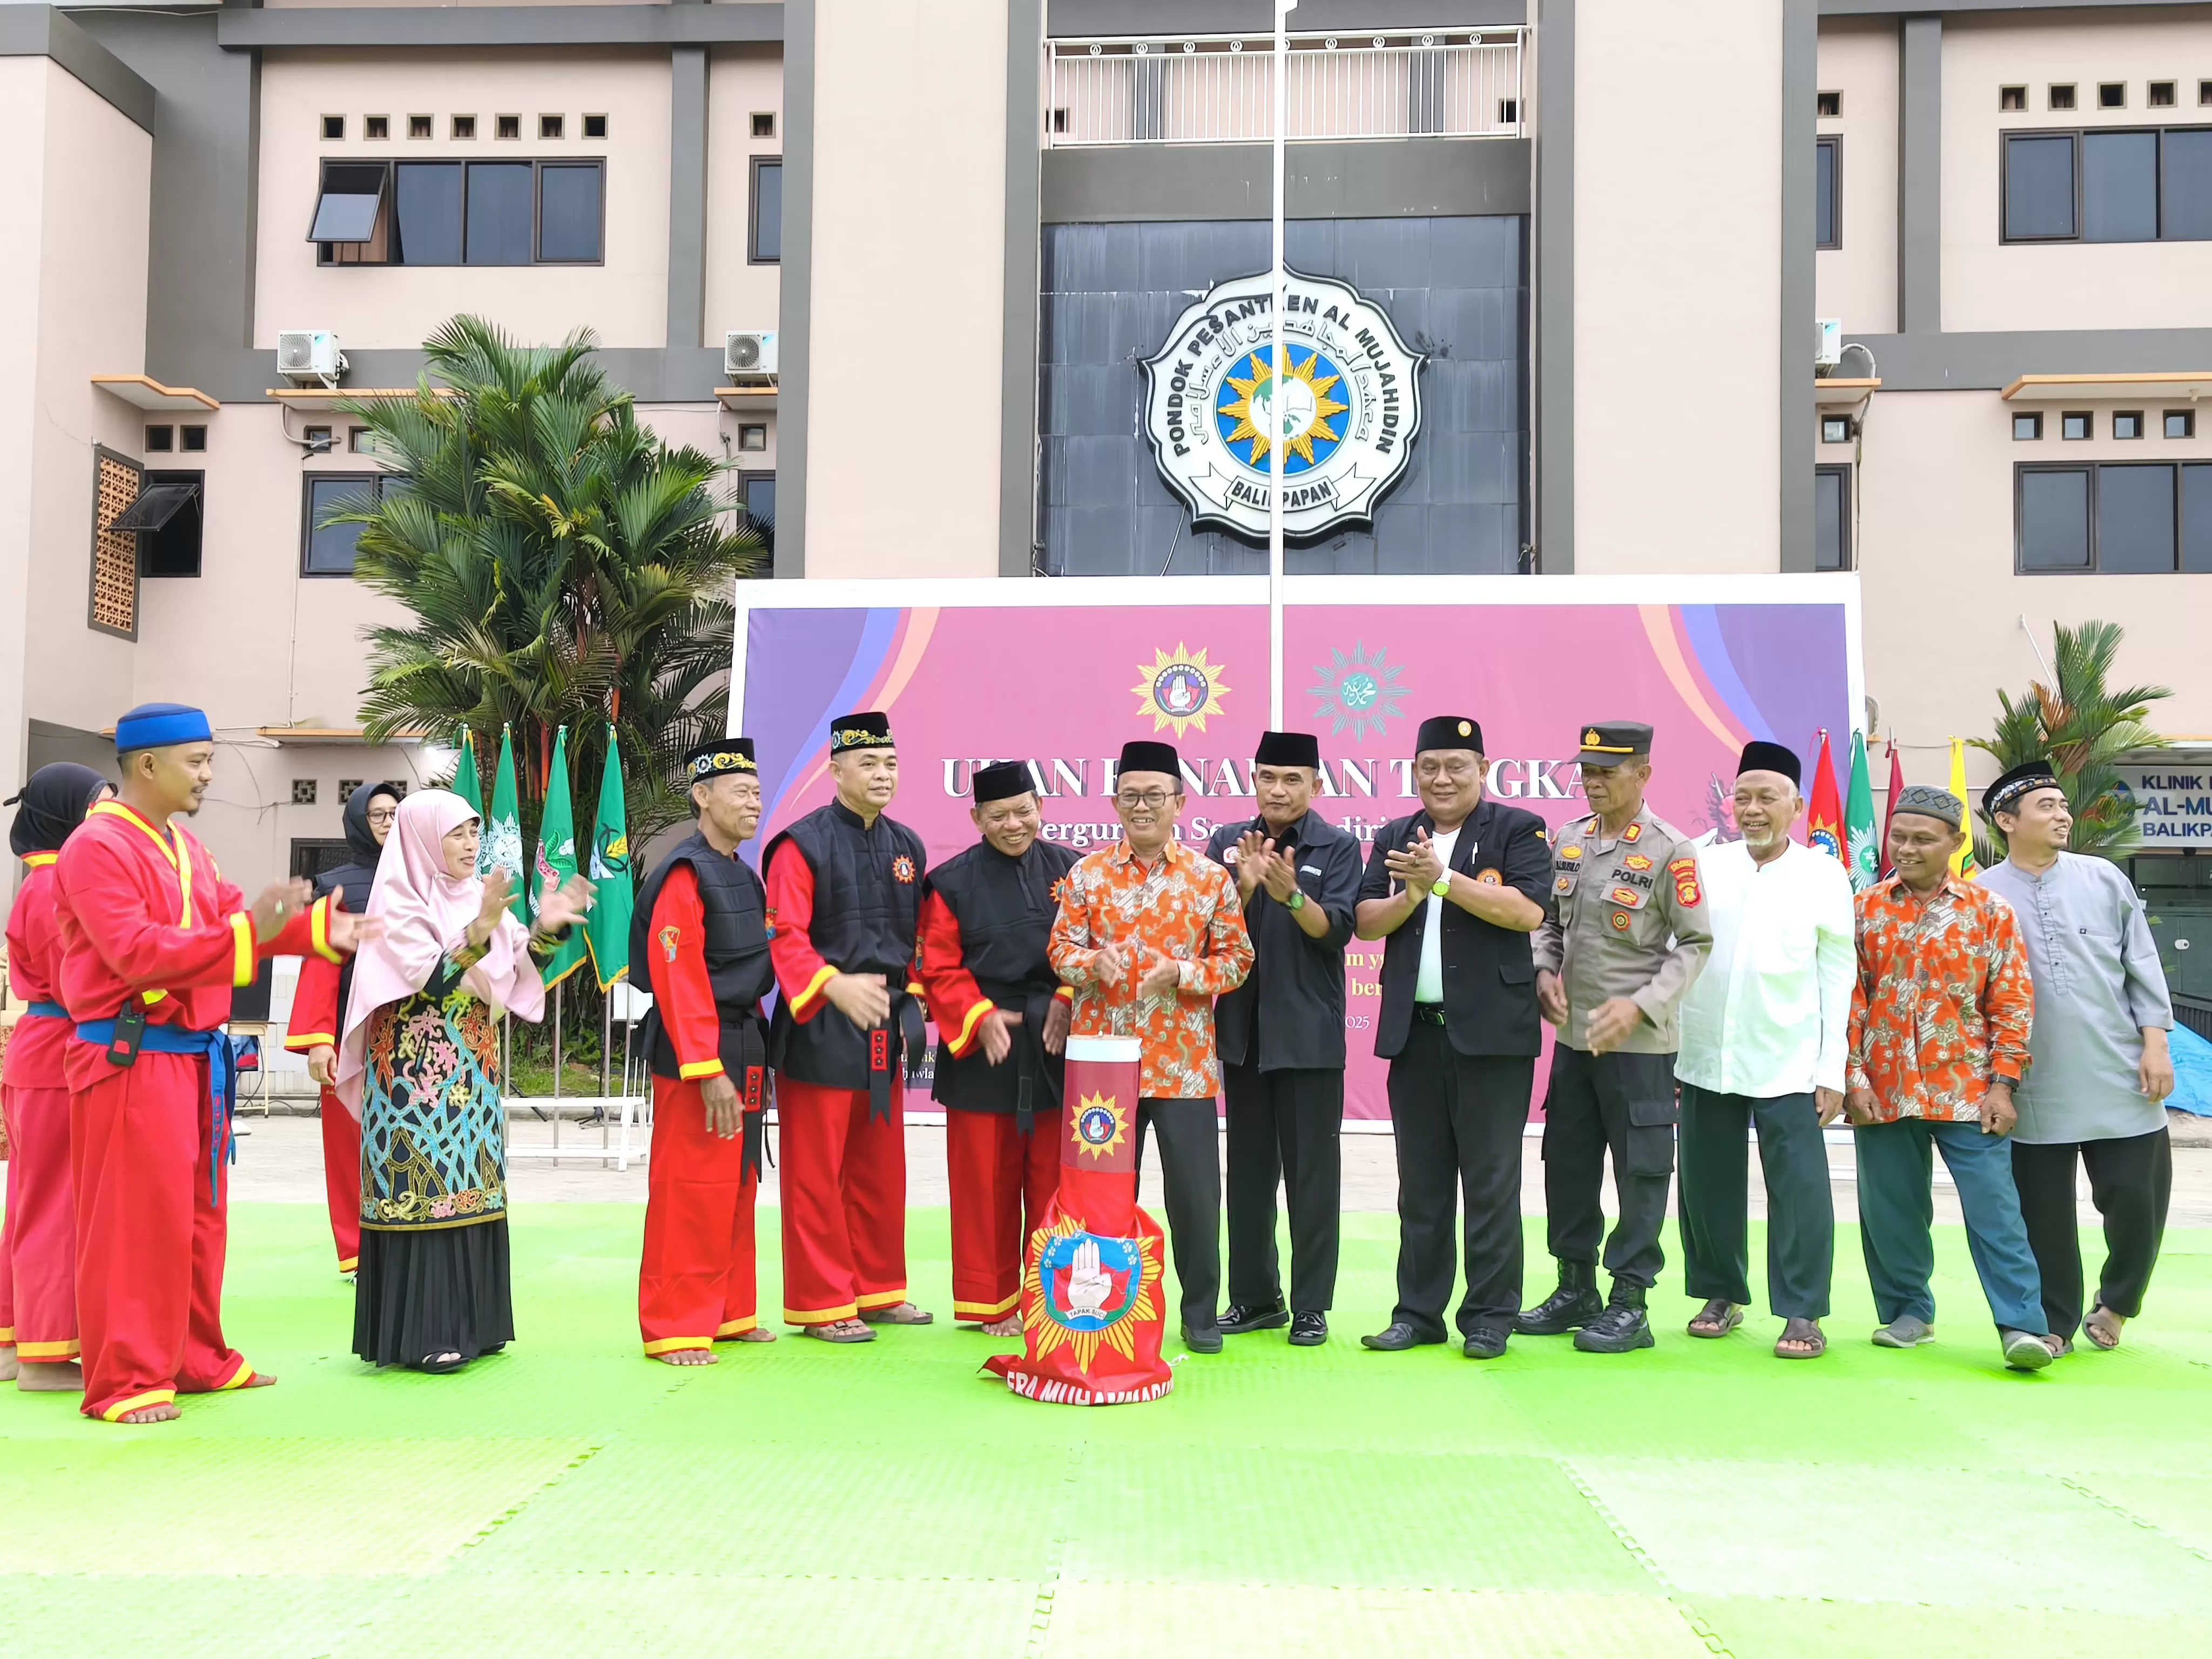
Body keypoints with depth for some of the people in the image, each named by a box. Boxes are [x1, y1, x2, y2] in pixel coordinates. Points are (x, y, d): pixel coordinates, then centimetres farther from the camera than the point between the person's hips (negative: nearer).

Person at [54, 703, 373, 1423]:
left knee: (199, 1215, 15)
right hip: (131, 1059, -9)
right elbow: (134, 950, -24)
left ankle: (197, 1359, 27)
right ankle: (124, 1382, 4)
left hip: (196, 1056, 9)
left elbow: (231, 920, 16)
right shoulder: (97, 848, -13)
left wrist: (320, 927, 5)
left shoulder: (184, 845, 16)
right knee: (135, 1221, -4)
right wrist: (248, 932, -29)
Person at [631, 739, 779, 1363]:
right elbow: (677, 978, -20)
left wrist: (754, 1048, 14)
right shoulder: (685, 874, -14)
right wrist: (708, 1070, -23)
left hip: (743, 1048, 9)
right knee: (689, 1193, -3)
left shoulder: (742, 875, 13)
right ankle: (674, 1329, 6)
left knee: (737, 1190, 15)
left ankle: (729, 1312, 26)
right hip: (694, 1054, -9)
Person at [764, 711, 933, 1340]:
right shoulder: (803, 843, -9)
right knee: (816, 1176, 1)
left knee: (880, 1172, 14)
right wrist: (834, 987, -30)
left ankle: (878, 1291, 26)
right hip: (821, 1032, -6)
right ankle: (822, 1304, 11)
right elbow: (784, 936, -17)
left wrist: (911, 1003, 9)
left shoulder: (906, 847, 11)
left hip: (883, 1030, 7)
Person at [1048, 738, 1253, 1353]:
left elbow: (1237, 957, 3)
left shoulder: (1210, 878, 1)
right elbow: (1061, 949, 5)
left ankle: (1201, 1313, 17)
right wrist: (1092, 962, -17)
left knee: (1195, 1191, 2)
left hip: (1184, 1064, -1)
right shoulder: (1088, 873, 4)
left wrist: (1183, 973, -14)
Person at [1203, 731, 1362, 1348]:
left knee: (1312, 1172, 1)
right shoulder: (1227, 843, 6)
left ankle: (1311, 1305, 9)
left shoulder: (1337, 848, -2)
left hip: (1310, 1033, -3)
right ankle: (1255, 1296, 22)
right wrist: (1244, 886, -18)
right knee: (1249, 1170, 11)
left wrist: (1290, 894, -28)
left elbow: (1335, 930, -11)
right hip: (1243, 1030, 4)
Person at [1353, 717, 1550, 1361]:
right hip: (1415, 1030, 4)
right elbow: (1366, 922, 7)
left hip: (1491, 1030, -4)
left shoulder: (1516, 830, 0)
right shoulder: (1394, 838, 13)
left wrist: (1442, 878, -17)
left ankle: (1489, 1316, 9)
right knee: (1421, 1182, 10)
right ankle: (1418, 1312, 18)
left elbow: (1528, 910, -14)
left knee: (1490, 1181, 1)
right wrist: (1411, 894, -12)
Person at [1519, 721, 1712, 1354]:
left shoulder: (1670, 851, -9)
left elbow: (1695, 943, -8)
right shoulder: (1568, 843, 8)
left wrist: (1642, 1005, -18)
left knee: (1640, 1171, 1)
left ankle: (1630, 1303, 11)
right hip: (1572, 1037, 6)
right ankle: (1576, 1288, 26)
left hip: (1639, 1044, -6)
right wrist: (1544, 972, -1)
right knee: (1567, 1163, 13)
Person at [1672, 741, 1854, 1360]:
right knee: (1707, 1185, 10)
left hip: (1788, 1066, -2)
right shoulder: (1704, 866, 4)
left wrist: (1832, 1070, -3)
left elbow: (1838, 977, 0)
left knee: (1799, 1188, -4)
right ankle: (1721, 1295, 25)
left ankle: (1802, 1314, 7)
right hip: (1703, 1058, 3)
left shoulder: (1825, 876, 0)